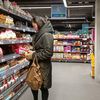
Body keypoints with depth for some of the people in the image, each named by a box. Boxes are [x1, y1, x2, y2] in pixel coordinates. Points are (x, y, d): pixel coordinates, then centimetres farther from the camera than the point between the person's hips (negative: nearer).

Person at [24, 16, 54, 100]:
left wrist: (33, 55, -18)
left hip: (43, 66, -8)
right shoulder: (38, 35, 8)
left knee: (43, 87, 8)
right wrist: (32, 53, 1)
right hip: (36, 64, 8)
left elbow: (48, 53, -24)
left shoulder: (47, 35, -18)